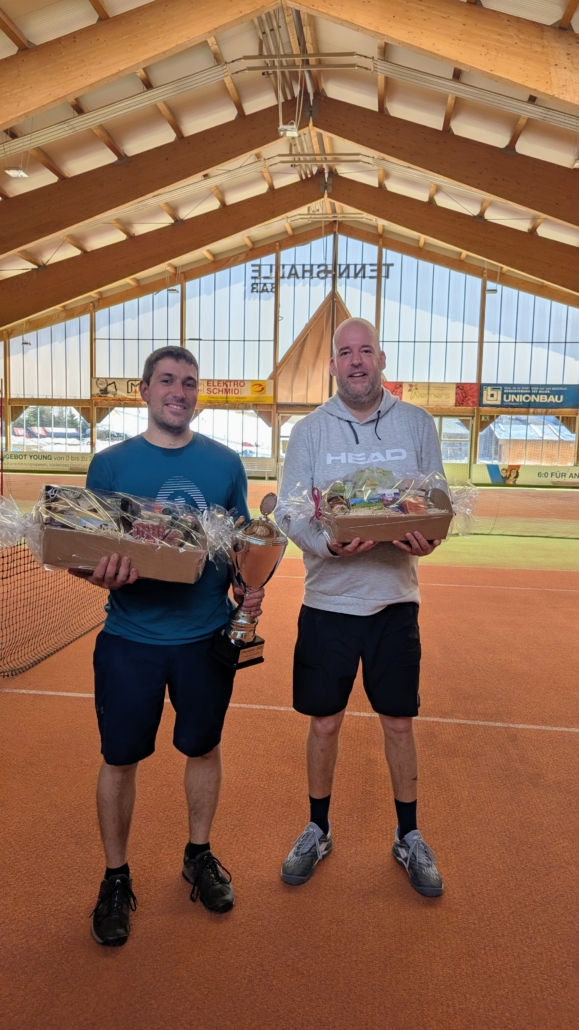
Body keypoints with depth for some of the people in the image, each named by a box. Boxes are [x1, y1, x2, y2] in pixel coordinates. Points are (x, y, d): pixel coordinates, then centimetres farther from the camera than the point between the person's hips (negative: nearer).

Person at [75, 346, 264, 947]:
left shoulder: (225, 463, 2)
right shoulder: (110, 463, -3)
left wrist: (250, 584, -9)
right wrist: (103, 572, -23)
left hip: (208, 634, 2)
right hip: (131, 638, -1)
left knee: (203, 747, 17)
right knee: (121, 759, 10)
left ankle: (199, 856, 41)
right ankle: (116, 878, 34)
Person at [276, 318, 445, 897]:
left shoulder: (417, 424, 2)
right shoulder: (309, 430, 0)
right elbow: (288, 511, -6)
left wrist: (426, 539, -20)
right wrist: (329, 544, -26)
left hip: (395, 601, 1)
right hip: (328, 602, 0)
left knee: (399, 723, 13)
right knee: (324, 723, 12)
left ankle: (408, 837, 35)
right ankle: (318, 831, 35)